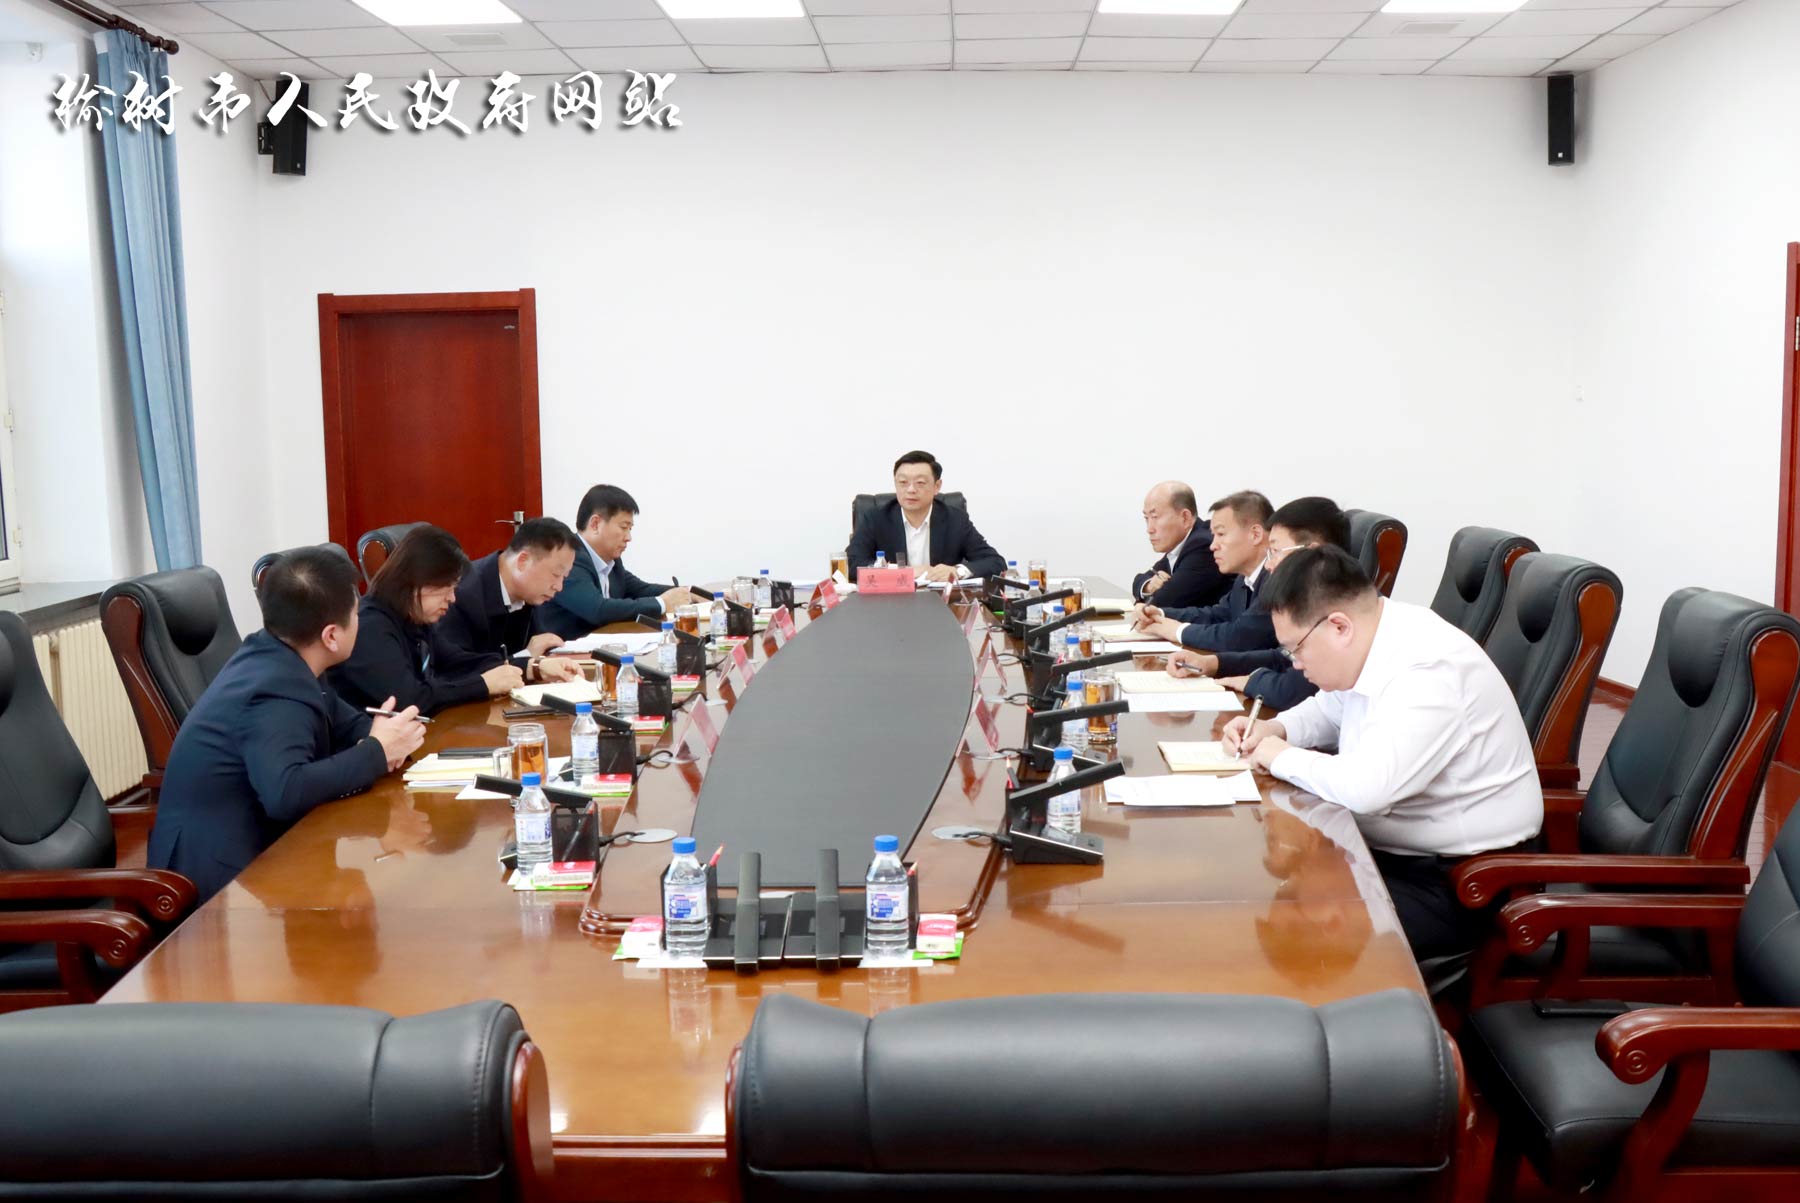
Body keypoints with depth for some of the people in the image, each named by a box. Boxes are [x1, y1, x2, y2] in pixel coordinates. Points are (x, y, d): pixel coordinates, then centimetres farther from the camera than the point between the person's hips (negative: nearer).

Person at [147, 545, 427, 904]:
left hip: (243, 843, 9)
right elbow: (285, 792, -39)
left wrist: (378, 740, -8)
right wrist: (376, 753, -26)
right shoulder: (277, 694, -24)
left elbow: (346, 724, 14)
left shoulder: (276, 658, 2)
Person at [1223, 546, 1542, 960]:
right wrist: (1274, 729, 2)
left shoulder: (1427, 672, -28)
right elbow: (1329, 709, 23)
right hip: (1394, 848, 9)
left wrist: (1283, 757, -20)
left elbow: (1363, 788, -39)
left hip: (1454, 883, -9)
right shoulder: (1370, 644, 1)